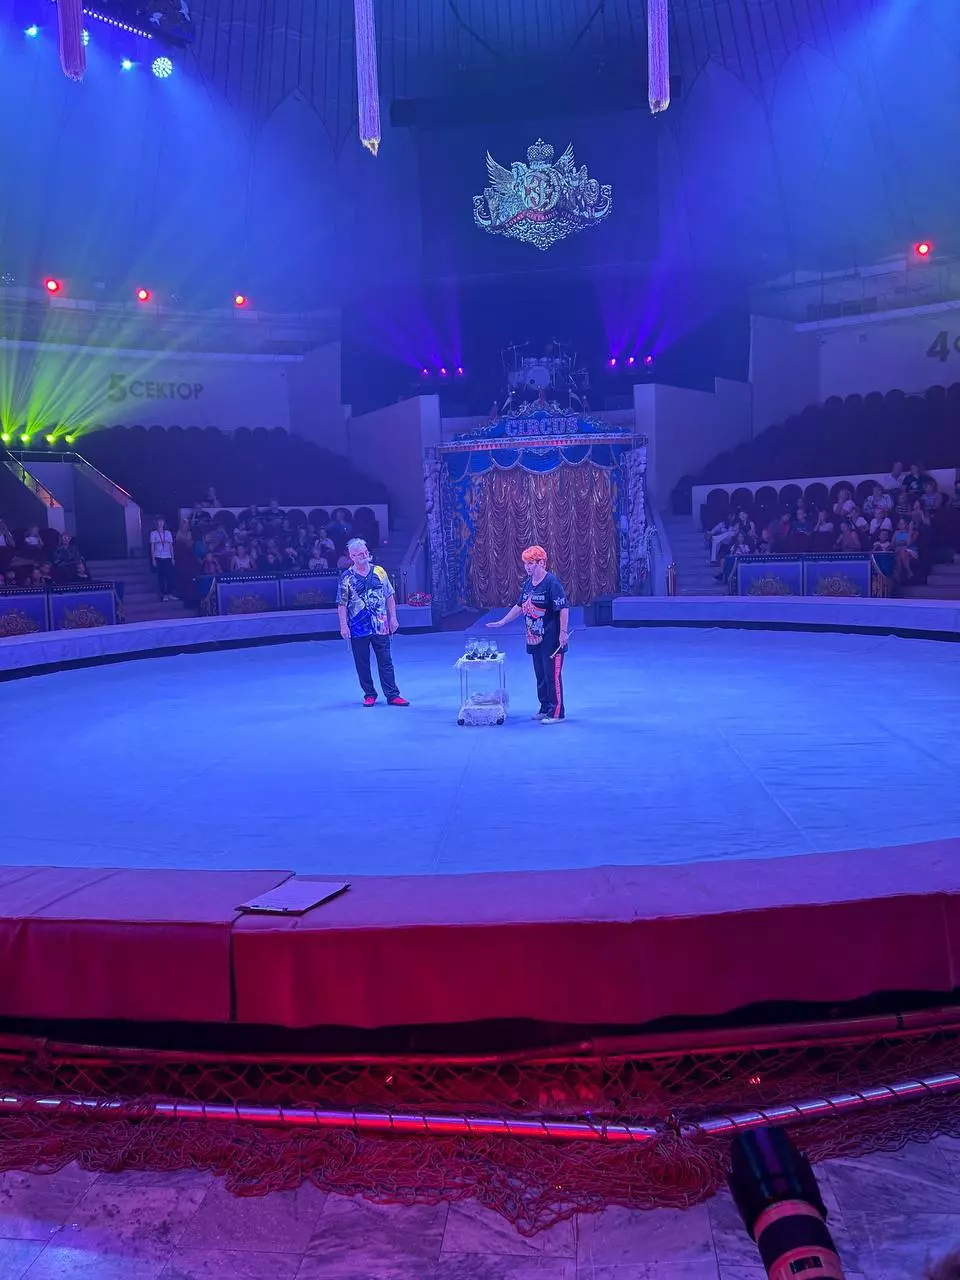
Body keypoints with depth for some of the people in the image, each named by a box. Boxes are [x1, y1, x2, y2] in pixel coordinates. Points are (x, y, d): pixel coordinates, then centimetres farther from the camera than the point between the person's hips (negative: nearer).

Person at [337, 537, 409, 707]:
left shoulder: (379, 572, 4)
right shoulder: (347, 577, -3)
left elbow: (389, 597, 10)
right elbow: (342, 604, -3)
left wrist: (393, 617, 5)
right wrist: (343, 626, -8)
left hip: (380, 626, 1)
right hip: (358, 628, -1)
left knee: (386, 662, 3)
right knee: (362, 663, 6)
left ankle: (392, 695, 8)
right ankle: (369, 695, 18)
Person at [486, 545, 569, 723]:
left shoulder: (552, 582, -14)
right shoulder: (528, 583, 11)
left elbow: (564, 608, -17)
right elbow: (520, 606, 22)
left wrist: (564, 632, -21)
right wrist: (502, 622, 21)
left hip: (552, 640, -8)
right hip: (535, 638, 8)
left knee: (553, 676, -5)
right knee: (540, 675, 14)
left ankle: (556, 713, 2)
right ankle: (545, 709, 25)